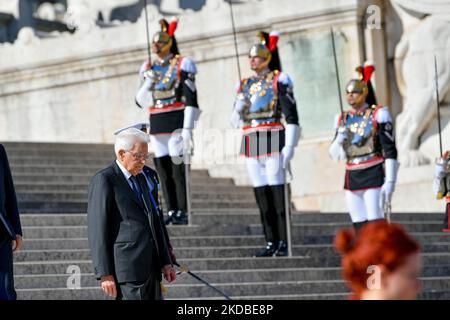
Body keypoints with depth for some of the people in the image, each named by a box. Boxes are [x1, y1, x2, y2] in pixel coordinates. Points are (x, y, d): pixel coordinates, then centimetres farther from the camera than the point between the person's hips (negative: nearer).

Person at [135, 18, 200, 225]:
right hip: (157, 125, 6)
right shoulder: (149, 68, 14)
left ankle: (182, 213, -3)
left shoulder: (182, 66, -4)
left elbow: (191, 100, -9)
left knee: (178, 167, -7)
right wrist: (147, 84, -4)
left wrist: (187, 128, -16)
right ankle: (171, 211, 11)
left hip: (176, 122, -6)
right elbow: (141, 101, 15)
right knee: (162, 168, 6)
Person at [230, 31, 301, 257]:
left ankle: (283, 243, -5)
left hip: (273, 141, -6)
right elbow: (236, 121, 17)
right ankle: (271, 243, 8)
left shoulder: (279, 81, -1)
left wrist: (289, 147, -14)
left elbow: (291, 117, -7)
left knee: (278, 192, -7)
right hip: (251, 144, 6)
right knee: (261, 195, 5)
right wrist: (239, 106, -4)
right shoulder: (245, 84, 16)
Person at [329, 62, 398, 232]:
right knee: (359, 226, 5)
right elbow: (334, 153, 15)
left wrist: (390, 182, -15)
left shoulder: (378, 115, -4)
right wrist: (339, 140, -8)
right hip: (352, 177, 6)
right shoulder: (344, 119, 12)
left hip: (373, 175, -6)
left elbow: (390, 151, -8)